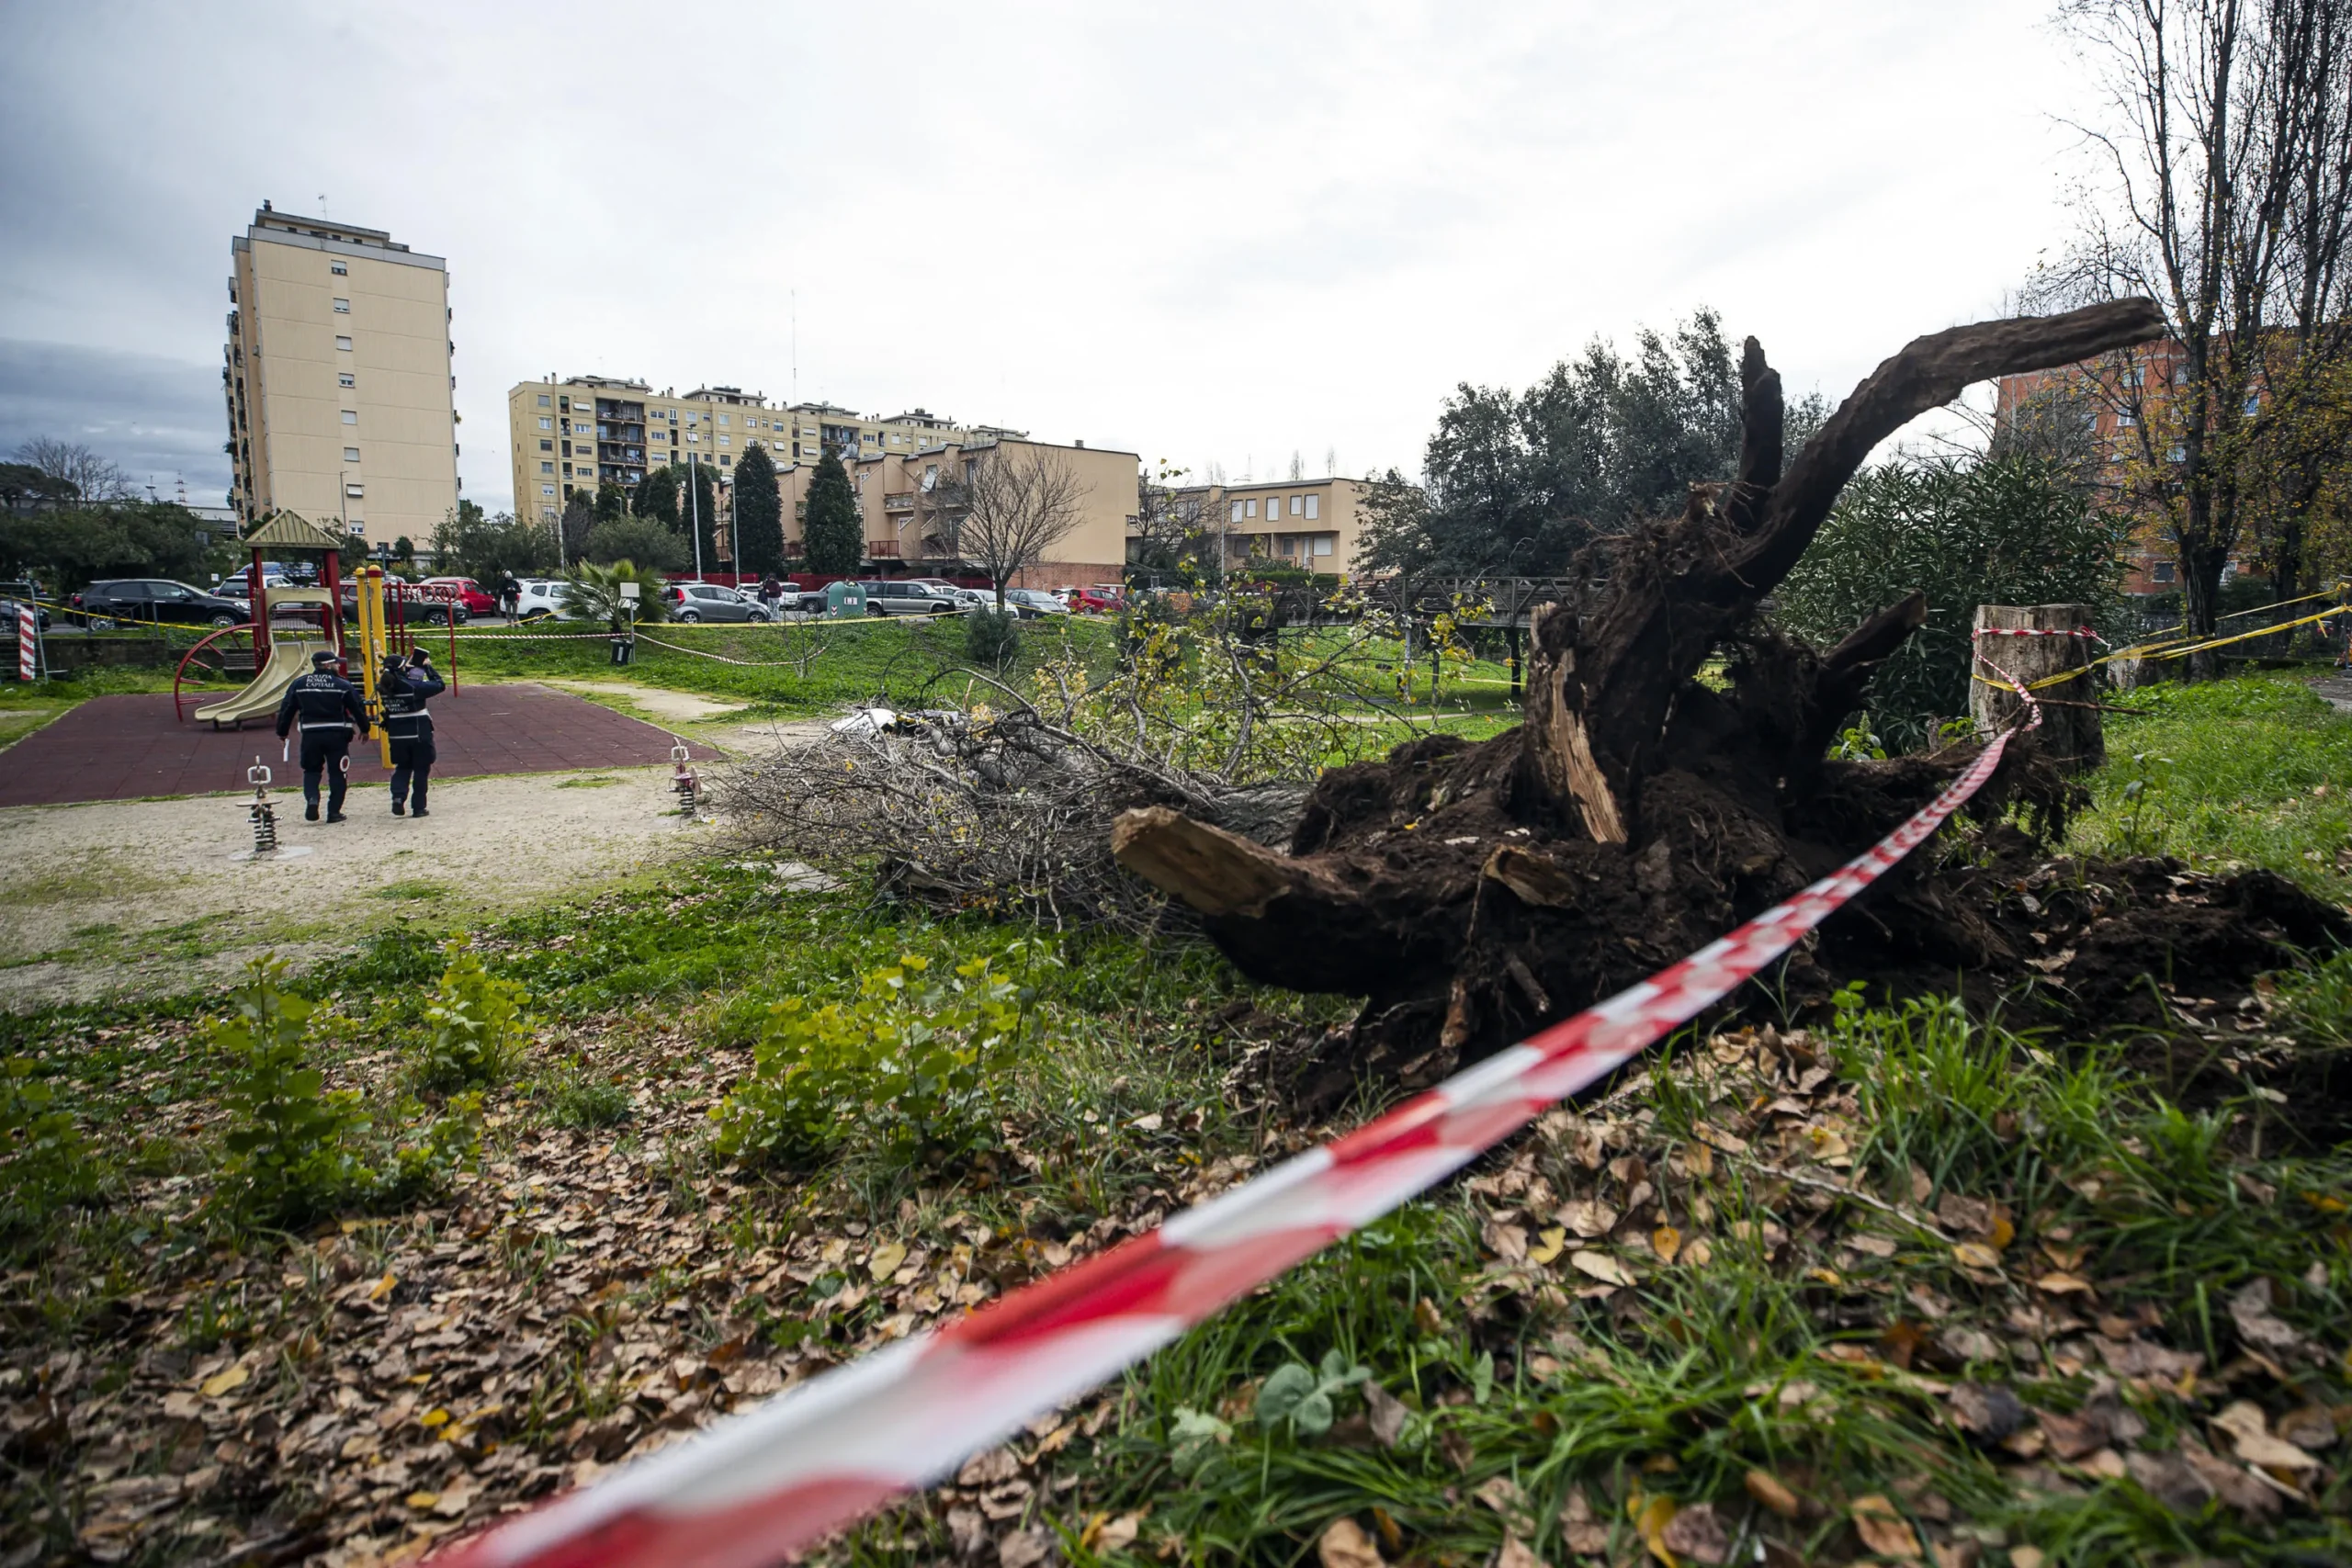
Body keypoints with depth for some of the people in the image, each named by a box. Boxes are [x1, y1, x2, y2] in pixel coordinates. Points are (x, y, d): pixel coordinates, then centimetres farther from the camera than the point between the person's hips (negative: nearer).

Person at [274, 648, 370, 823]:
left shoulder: (298, 684, 5)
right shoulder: (343, 685, -3)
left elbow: (286, 709, 8)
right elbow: (358, 709, 1)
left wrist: (282, 732, 18)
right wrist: (364, 729, 14)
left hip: (310, 735, 2)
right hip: (337, 735, -2)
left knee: (311, 771, 17)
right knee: (337, 774, 6)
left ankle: (311, 798, -9)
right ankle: (334, 811, 5)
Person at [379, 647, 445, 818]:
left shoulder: (383, 687, -3)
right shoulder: (412, 686, -19)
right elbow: (438, 685, -9)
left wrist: (409, 666, 15)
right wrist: (428, 667, 1)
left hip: (397, 736, 5)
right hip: (419, 735, -5)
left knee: (402, 767, 22)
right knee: (421, 770, 8)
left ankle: (398, 796, -1)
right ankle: (418, 808, 10)